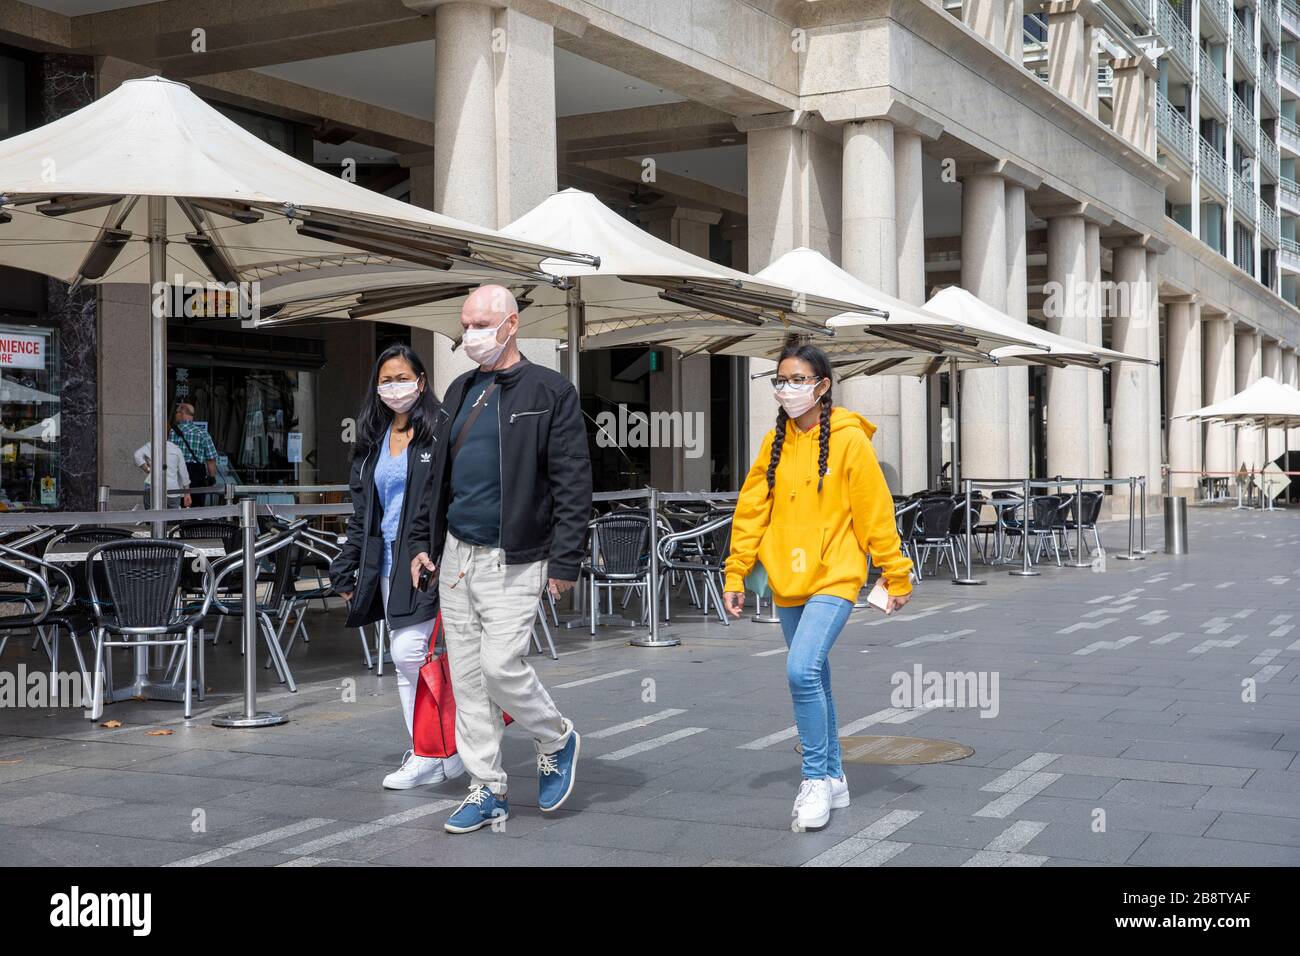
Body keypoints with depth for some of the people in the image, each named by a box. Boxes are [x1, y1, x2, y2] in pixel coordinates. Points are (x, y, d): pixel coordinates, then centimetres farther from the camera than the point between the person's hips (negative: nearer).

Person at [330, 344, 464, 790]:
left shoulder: (438, 433, -6)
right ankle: (426, 756, 17)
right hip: (387, 563, 7)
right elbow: (361, 514, 18)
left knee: (408, 651, -15)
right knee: (405, 663, 9)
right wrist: (346, 569, 14)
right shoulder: (372, 442, 15)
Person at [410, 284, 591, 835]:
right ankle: (487, 791, 17)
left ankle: (557, 740, 16)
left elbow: (573, 485, -10)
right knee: (467, 679, 7)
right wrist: (425, 540, 16)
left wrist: (564, 561, -15)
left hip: (513, 561, -6)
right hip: (456, 557, 7)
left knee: (501, 666, -13)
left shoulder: (550, 393, -6)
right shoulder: (460, 392, 14)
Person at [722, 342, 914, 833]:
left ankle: (816, 778, -5)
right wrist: (735, 573, 3)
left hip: (834, 577, -6)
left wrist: (897, 575, -4)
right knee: (812, 679, 13)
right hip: (787, 581, 6)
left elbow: (875, 513, -7)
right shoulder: (774, 442, 6)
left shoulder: (849, 439, -9)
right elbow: (752, 510, 8)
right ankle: (833, 779, 28)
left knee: (802, 671, -21)